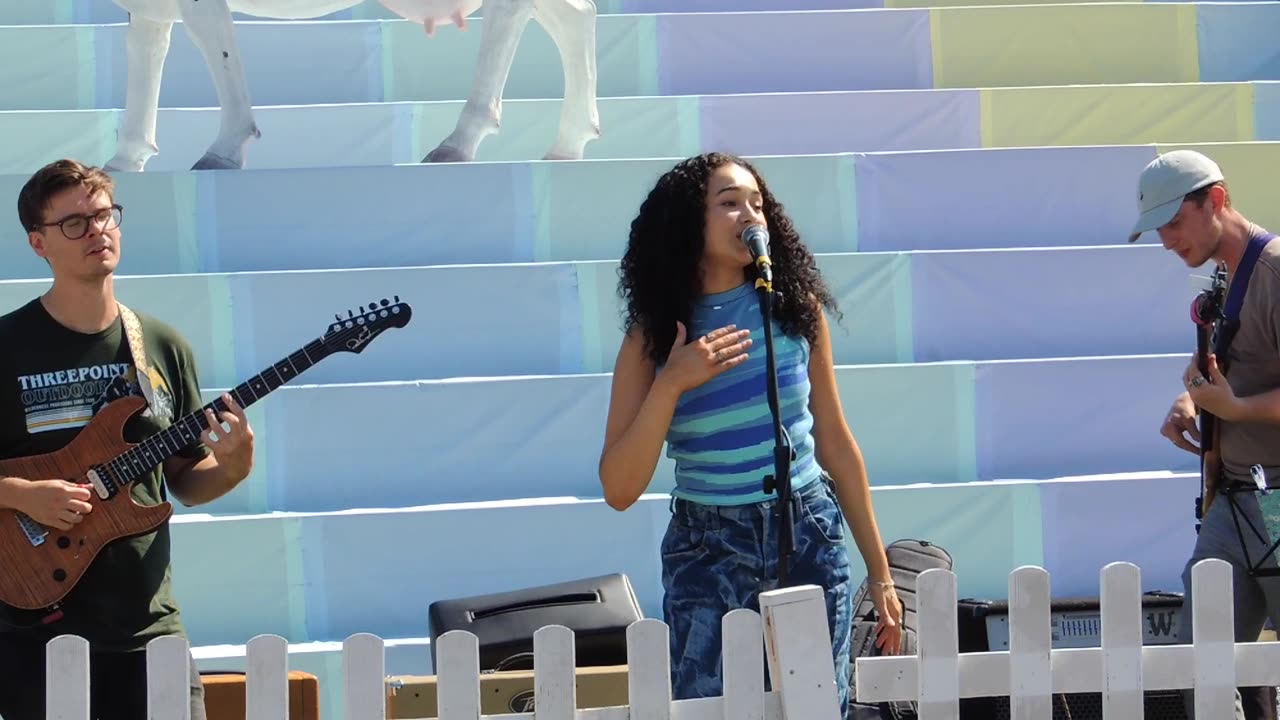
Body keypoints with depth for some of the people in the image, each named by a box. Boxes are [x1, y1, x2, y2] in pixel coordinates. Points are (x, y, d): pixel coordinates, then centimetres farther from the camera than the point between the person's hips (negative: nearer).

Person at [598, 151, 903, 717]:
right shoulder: (652, 338, -3)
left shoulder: (796, 308, 0)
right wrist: (671, 384, -20)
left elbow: (835, 444, 8)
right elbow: (619, 491, -8)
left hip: (811, 542, 1)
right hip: (706, 553, -1)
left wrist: (879, 572, 9)